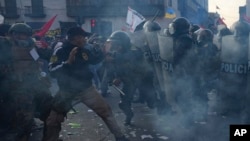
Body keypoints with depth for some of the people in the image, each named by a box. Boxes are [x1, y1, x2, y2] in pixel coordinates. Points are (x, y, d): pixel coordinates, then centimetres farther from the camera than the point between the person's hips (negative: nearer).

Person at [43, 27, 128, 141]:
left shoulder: (83, 50, 1)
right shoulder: (60, 52, -14)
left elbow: (95, 60, 20)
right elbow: (53, 72, -24)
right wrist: (68, 62, -37)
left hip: (86, 89, 4)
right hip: (67, 91, -4)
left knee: (106, 111, 7)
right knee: (53, 121, 6)